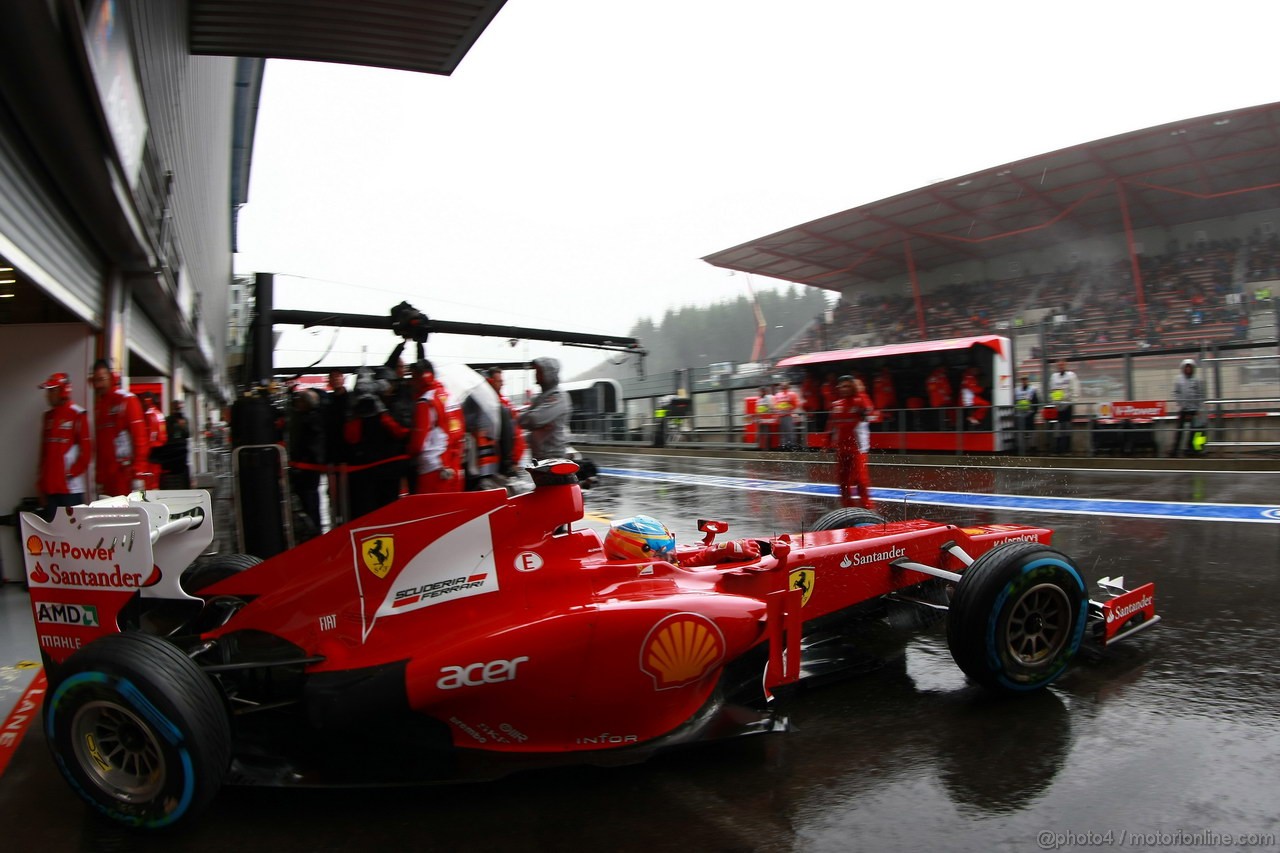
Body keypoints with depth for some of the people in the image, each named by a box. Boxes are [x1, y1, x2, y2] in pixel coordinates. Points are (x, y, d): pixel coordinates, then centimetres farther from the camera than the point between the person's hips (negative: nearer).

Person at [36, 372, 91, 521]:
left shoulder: (78, 415, -7)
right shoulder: (48, 416, 14)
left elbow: (86, 450, -10)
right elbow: (44, 452, 17)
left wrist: (72, 473, -12)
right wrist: (40, 481, 14)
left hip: (71, 487, -7)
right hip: (49, 487, 7)